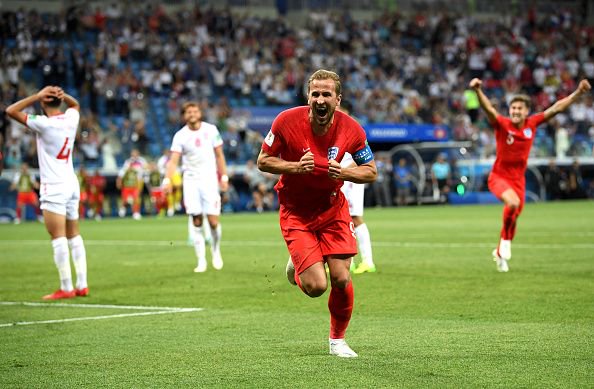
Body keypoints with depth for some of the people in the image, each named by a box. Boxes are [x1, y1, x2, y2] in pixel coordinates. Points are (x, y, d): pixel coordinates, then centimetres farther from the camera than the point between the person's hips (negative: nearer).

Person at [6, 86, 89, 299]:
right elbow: (75, 104, 29)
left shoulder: (44, 123, -15)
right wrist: (62, 95, 7)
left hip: (54, 188, -7)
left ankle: (66, 288, -12)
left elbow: (11, 111, -13)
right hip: (72, 184, 7)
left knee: (58, 239, -8)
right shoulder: (71, 118, 4)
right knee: (74, 236, 13)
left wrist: (38, 96, -13)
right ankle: (82, 285, 13)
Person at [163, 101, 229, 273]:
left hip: (209, 179, 0)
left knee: (213, 221, -7)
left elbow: (219, 155, 9)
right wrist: (167, 179, -24)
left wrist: (224, 177, 6)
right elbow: (173, 160, -8)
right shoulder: (180, 136, -2)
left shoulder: (211, 130, 1)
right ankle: (201, 260, 4)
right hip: (191, 180, 0)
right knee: (197, 222, -2)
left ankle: (216, 252, 19)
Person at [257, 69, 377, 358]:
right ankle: (296, 266, 25)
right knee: (316, 286, -13)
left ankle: (337, 339, 20)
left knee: (341, 279, -6)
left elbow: (371, 171, 0)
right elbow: (263, 161, -6)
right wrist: (296, 167, -24)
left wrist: (343, 173, -21)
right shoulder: (287, 121, -17)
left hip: (333, 208, 2)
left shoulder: (350, 129, -12)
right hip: (296, 212, -2)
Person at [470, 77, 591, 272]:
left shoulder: (532, 124, -6)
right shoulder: (502, 124, -16)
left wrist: (578, 92, -4)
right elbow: (488, 108, -34)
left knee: (513, 217, 11)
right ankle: (506, 240, -7)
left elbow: (557, 108, -1)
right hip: (499, 176, -4)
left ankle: (500, 252, 36)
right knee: (513, 203, -31)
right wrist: (478, 91, -52)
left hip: (518, 178, 4)